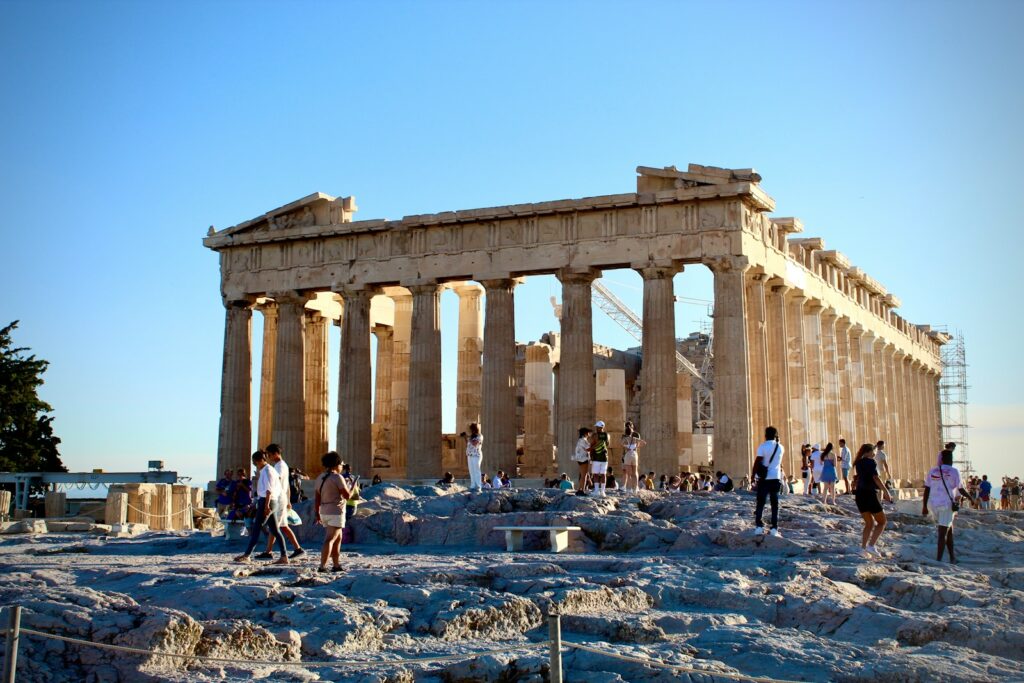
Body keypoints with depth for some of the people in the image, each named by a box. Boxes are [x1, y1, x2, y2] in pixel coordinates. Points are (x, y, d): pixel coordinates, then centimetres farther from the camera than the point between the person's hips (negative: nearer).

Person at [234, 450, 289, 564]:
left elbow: (269, 489, -17)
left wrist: (266, 505, -22)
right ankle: (284, 557, 0)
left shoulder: (267, 470, -10)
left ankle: (247, 555, -2)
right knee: (275, 530, 5)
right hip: (273, 501, 10)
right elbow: (281, 488, 19)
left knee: (256, 529, -5)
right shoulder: (272, 470, 18)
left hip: (266, 501, -10)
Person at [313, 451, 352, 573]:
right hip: (336, 513, -8)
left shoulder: (320, 478, 9)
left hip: (324, 512, 8)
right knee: (329, 540, -11)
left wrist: (317, 515, 15)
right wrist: (351, 488, 8)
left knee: (338, 538, 19)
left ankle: (336, 565, 21)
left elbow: (317, 499, 10)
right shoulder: (337, 477, -13)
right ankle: (322, 567, -17)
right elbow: (347, 495, -12)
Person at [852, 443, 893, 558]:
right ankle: (871, 546, -12)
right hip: (869, 494, -7)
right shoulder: (871, 462, -9)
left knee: (869, 523, 17)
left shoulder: (858, 463, 13)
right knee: (881, 522, 4)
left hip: (859, 494, 7)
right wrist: (886, 492, -18)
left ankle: (863, 547, 5)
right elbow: (876, 478, -18)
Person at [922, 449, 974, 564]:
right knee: (943, 533, -6)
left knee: (948, 530, 19)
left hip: (933, 504, 5)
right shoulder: (954, 471, -4)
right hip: (947, 504, -5)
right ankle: (938, 559, -13)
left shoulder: (932, 471, 7)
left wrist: (924, 506, 10)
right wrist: (971, 498, 16)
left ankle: (952, 557, 24)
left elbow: (926, 489, 6)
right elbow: (960, 489, -1)